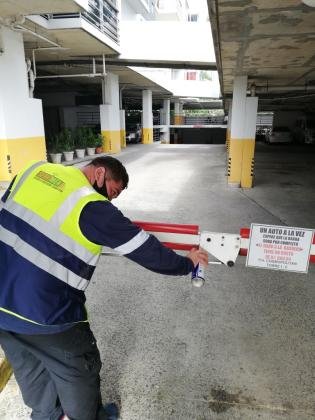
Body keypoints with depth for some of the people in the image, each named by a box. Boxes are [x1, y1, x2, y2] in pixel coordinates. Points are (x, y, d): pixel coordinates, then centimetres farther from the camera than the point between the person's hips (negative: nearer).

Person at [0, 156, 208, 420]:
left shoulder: (35, 169, 1)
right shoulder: (93, 207, -18)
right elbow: (146, 251, -13)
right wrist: (186, 263, 3)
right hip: (43, 313, -7)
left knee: (29, 369, 29)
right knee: (78, 370, 21)